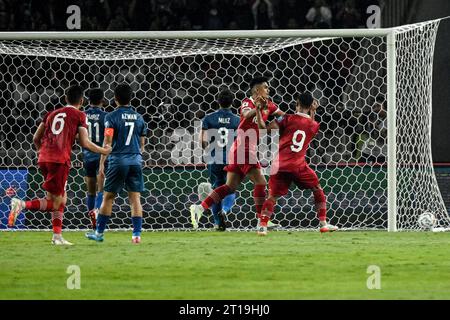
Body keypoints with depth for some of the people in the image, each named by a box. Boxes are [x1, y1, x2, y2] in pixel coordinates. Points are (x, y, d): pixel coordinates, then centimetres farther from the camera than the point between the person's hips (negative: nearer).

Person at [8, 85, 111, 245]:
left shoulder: (52, 114, 20)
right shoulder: (79, 116, 5)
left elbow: (36, 138, 20)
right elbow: (85, 143, -1)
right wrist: (103, 151, 14)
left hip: (44, 159, 7)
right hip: (60, 160, -7)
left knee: (61, 197, 19)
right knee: (54, 203, -4)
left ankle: (57, 236, 15)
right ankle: (22, 204, -25)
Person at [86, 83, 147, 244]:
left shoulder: (112, 117, -4)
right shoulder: (138, 117, 10)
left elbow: (107, 142, -9)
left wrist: (102, 163, -5)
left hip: (118, 160, -4)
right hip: (135, 160, 4)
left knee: (108, 197, 6)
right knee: (135, 198, 3)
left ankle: (99, 233, 13)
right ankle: (137, 234, -4)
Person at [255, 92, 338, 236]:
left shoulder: (288, 119, -1)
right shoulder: (314, 126, 6)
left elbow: (264, 128, -6)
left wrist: (258, 110, 2)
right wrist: (313, 112, 34)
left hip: (280, 164, 0)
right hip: (298, 165, 0)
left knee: (272, 196, 6)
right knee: (317, 189, 19)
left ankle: (262, 225, -12)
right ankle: (323, 224, 16)